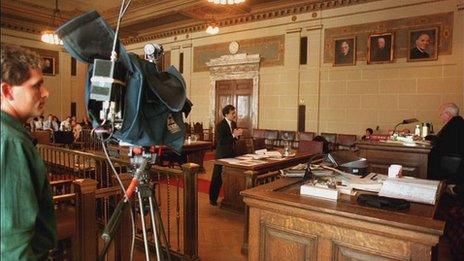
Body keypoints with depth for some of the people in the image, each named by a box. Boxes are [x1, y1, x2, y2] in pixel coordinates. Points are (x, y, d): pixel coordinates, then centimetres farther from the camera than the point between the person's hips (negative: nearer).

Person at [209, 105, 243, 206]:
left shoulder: (234, 123, 8)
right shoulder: (220, 125, -15)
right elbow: (220, 141, -23)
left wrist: (237, 134, -6)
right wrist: (233, 135, -26)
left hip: (231, 154, 7)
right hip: (222, 155, -7)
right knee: (217, 177, 2)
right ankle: (213, 199, 14)